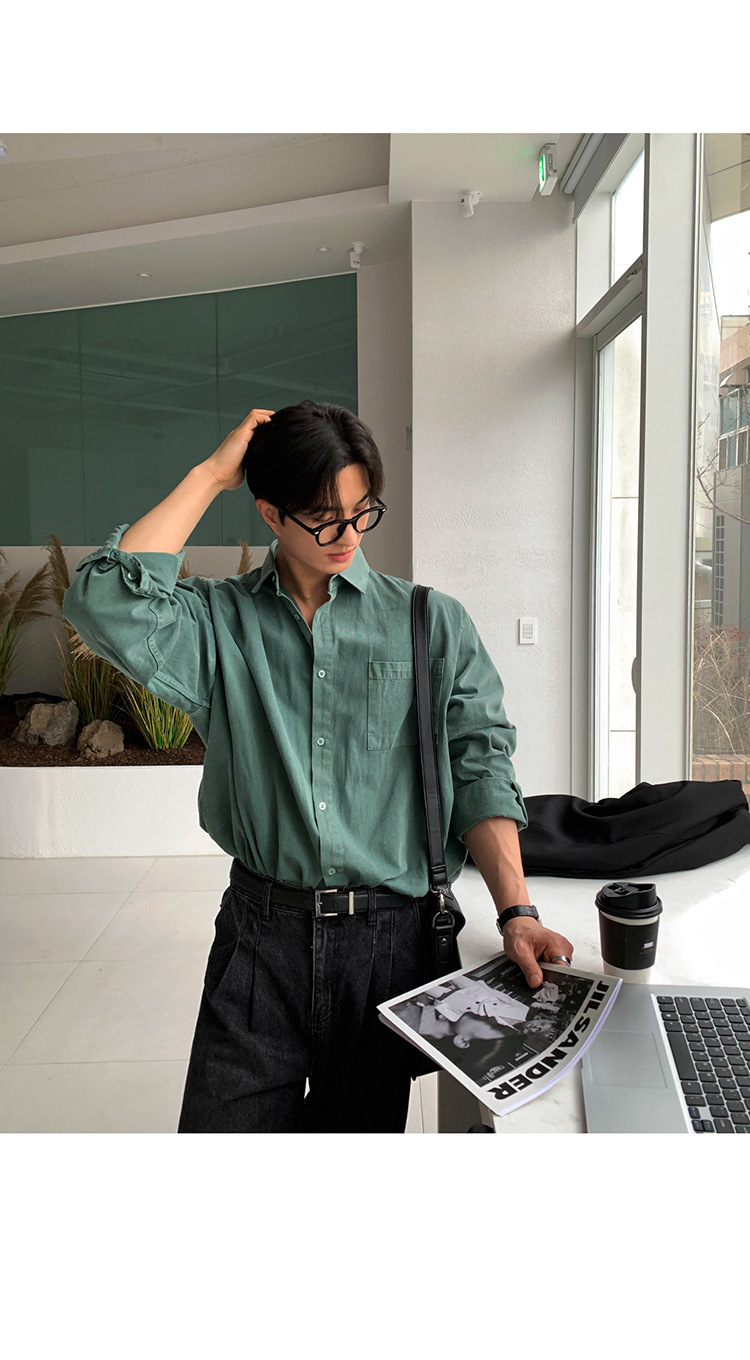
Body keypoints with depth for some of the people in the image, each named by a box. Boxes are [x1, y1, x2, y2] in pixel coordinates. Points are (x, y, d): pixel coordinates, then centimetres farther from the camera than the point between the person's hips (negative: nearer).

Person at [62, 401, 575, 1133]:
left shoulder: (433, 623, 3)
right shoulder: (219, 620, 0)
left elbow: (478, 767, 0)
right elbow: (106, 607, -18)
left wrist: (515, 912, -11)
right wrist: (210, 475, -9)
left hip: (390, 935, 1)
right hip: (259, 934, 0)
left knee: (362, 1126, 15)